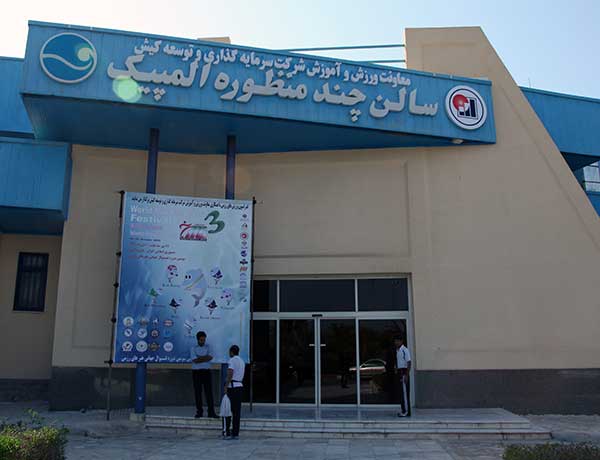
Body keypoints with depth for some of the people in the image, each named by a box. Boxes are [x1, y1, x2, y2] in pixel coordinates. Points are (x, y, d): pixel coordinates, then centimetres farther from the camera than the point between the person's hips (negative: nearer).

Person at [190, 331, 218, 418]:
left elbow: (210, 357, -8)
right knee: (197, 392, 3)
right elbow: (195, 360, -10)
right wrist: (205, 358, -7)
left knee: (209, 392, -3)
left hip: (206, 372, 0)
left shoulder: (208, 347, 8)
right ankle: (199, 412, 11)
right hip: (196, 372, 0)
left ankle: (211, 412, -1)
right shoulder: (193, 349, 4)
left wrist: (199, 358, -9)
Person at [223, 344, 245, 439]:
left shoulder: (232, 361, -8)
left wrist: (225, 387, -16)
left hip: (232, 387, -7)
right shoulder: (242, 361, 16)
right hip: (240, 386, 7)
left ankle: (227, 433, -3)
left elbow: (230, 375, -17)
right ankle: (235, 433, 8)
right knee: (237, 411, 7)